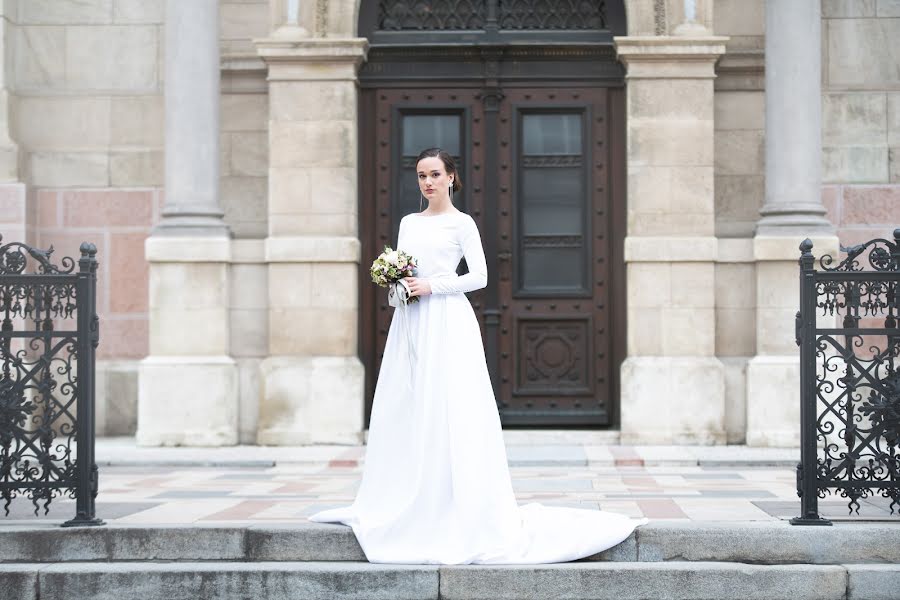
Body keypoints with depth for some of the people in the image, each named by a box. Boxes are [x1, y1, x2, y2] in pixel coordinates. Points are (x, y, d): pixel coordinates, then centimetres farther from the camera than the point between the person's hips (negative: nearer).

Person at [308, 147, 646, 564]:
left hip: (448, 323, -6)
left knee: (450, 412, -7)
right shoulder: (408, 222, 16)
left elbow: (479, 276, -6)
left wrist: (431, 286, -13)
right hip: (411, 325, 6)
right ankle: (408, 504, 11)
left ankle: (457, 505, -3)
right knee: (407, 413, 4)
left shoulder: (461, 224, 0)